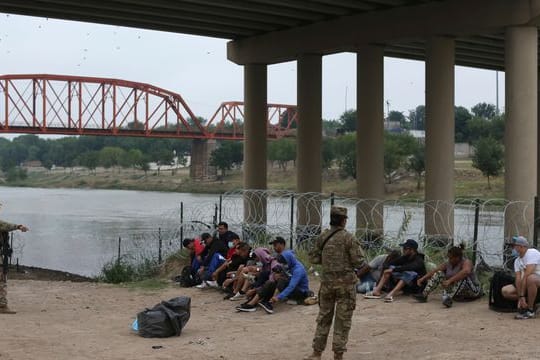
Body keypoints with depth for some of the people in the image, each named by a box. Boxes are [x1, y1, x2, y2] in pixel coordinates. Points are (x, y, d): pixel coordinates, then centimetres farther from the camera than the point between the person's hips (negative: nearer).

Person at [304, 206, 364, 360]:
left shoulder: (322, 237, 1)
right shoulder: (348, 238, -11)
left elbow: (314, 258, 5)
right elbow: (358, 261, -12)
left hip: (326, 282, 4)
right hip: (345, 283, -4)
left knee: (323, 317, 14)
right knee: (343, 320, 4)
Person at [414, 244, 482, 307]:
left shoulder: (466, 262, -21)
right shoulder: (448, 264, -1)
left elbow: (466, 271, -43)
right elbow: (434, 271, -6)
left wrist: (450, 280, -48)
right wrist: (423, 278, -22)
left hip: (472, 291, -6)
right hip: (455, 291, 7)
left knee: (462, 277, -35)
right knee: (439, 273, -4)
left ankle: (449, 299, -47)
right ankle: (423, 295, -15)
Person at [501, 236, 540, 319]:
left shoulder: (532, 253, -20)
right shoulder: (517, 261, 5)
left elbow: (526, 276, -27)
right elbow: (518, 279, -7)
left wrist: (522, 296, -28)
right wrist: (520, 297, -20)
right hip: (525, 284, 8)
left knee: (530, 279, -40)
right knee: (505, 291, -6)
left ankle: (530, 310, -24)